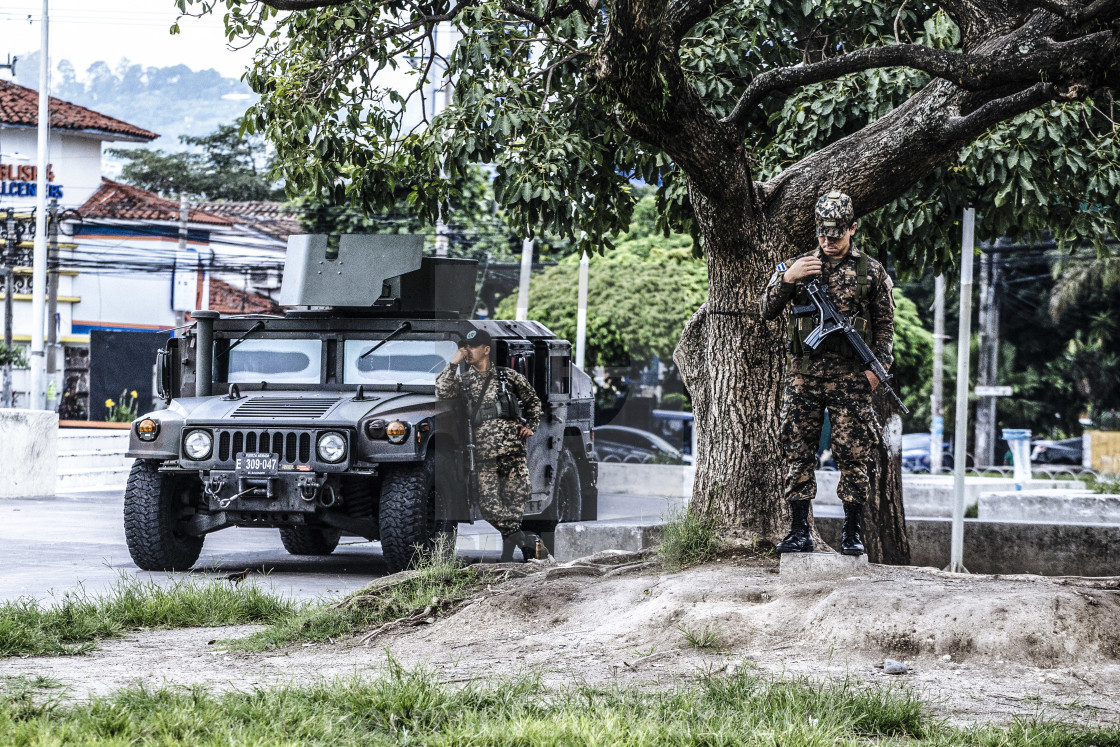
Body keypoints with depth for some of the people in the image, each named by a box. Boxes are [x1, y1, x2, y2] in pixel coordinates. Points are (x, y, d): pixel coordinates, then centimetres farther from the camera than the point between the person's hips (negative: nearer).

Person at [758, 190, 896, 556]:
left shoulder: (872, 272, 7)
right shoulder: (798, 265, 11)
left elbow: (885, 325, 8)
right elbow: (766, 310, 5)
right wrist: (786, 279, -11)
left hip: (850, 375, -2)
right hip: (802, 373, 2)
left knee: (852, 456, -3)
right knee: (799, 454, 2)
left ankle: (852, 534, 4)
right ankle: (799, 532, 7)